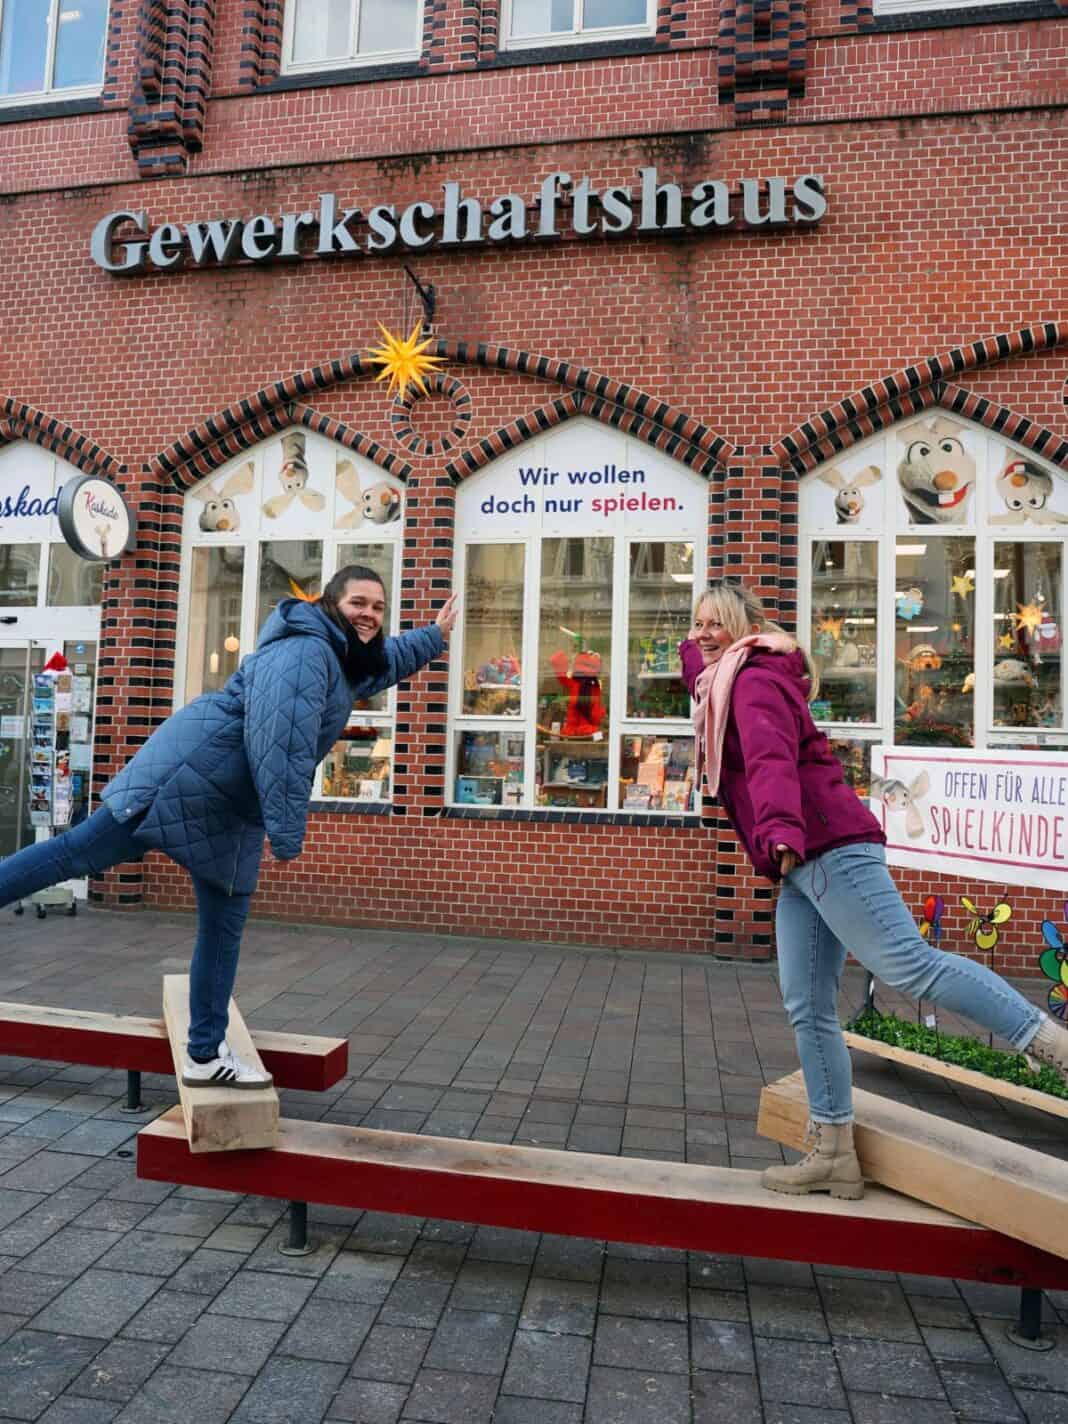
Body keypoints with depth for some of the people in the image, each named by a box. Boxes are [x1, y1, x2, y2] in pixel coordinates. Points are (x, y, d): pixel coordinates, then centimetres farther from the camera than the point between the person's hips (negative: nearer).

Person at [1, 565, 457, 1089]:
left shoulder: (346, 658, 16)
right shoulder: (305, 652, -18)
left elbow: (382, 661, 42)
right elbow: (282, 741, -28)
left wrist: (434, 636, 46)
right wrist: (288, 830, -29)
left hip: (232, 807, 10)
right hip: (191, 772, -10)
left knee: (225, 927, 11)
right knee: (79, 852, -5)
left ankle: (206, 1054, 20)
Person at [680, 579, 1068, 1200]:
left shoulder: (754, 679, -7)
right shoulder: (721, 684, 22)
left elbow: (771, 758, -28)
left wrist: (781, 829, -40)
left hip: (829, 848, -9)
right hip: (802, 866, 9)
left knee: (909, 964, -14)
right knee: (808, 1008, 5)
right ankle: (834, 1155, 10)